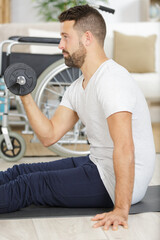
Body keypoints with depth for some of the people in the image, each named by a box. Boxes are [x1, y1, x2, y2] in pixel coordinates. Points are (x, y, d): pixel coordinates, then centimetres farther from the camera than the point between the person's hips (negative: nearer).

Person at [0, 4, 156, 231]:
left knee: (28, 186, -12)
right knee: (20, 171, 7)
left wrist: (121, 209, -36)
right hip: (97, 163, 10)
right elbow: (50, 135, 8)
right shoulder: (78, 87, 9)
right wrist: (25, 96, -1)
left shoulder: (111, 80, -23)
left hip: (119, 181, -10)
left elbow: (124, 148, -33)